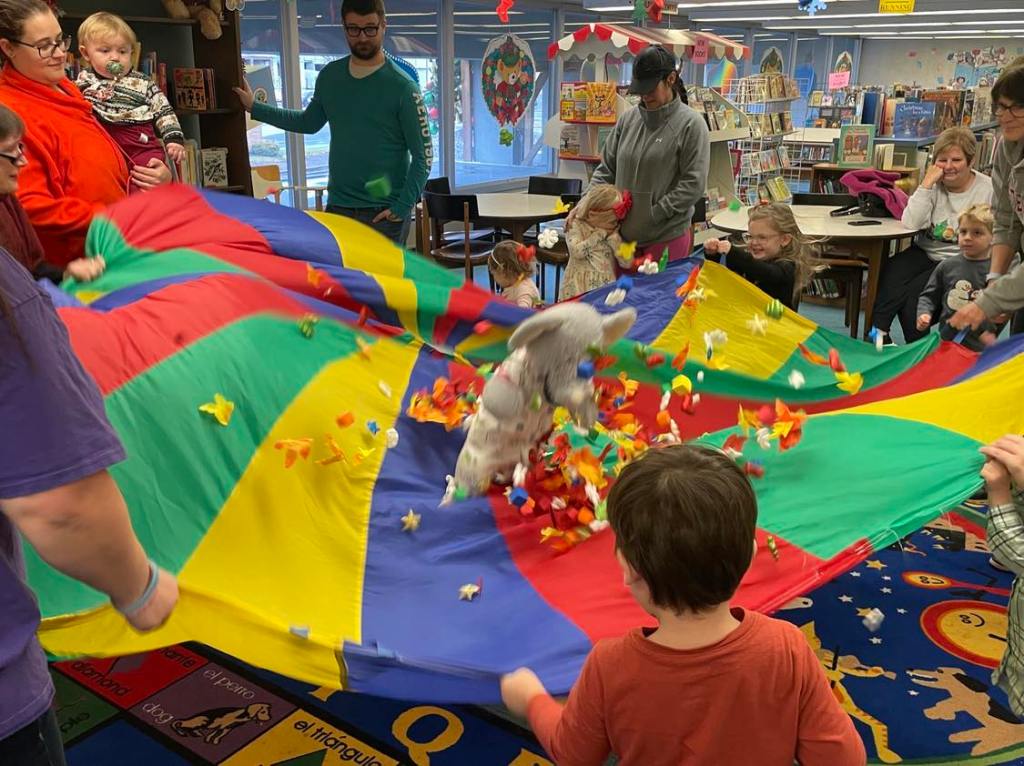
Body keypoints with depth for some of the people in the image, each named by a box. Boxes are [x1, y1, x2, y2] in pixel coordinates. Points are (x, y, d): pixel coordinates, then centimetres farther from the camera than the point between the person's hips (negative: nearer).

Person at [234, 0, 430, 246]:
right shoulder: (330, 76, 6)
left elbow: (423, 155, -10)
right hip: (338, 207, 5)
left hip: (384, 211, -5)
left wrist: (402, 207, -16)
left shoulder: (402, 87, -10)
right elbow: (309, 122, 22)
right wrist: (254, 107, 18)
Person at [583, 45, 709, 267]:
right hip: (624, 234, 5)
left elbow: (694, 184, -12)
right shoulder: (628, 119, 6)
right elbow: (606, 170, 11)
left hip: (667, 238, -4)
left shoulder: (690, 124, -7)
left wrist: (651, 215, -15)